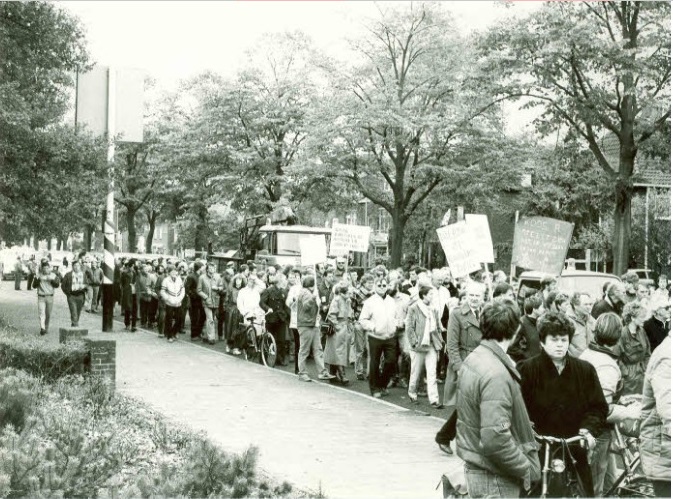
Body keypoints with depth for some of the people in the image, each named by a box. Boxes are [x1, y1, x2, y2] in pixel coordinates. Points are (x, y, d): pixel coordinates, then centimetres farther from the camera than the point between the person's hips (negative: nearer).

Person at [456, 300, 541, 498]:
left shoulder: (473, 358, 5)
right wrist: (526, 470, -18)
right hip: (495, 479, -9)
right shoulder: (496, 374, -24)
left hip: (475, 467, 9)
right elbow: (495, 439, -28)